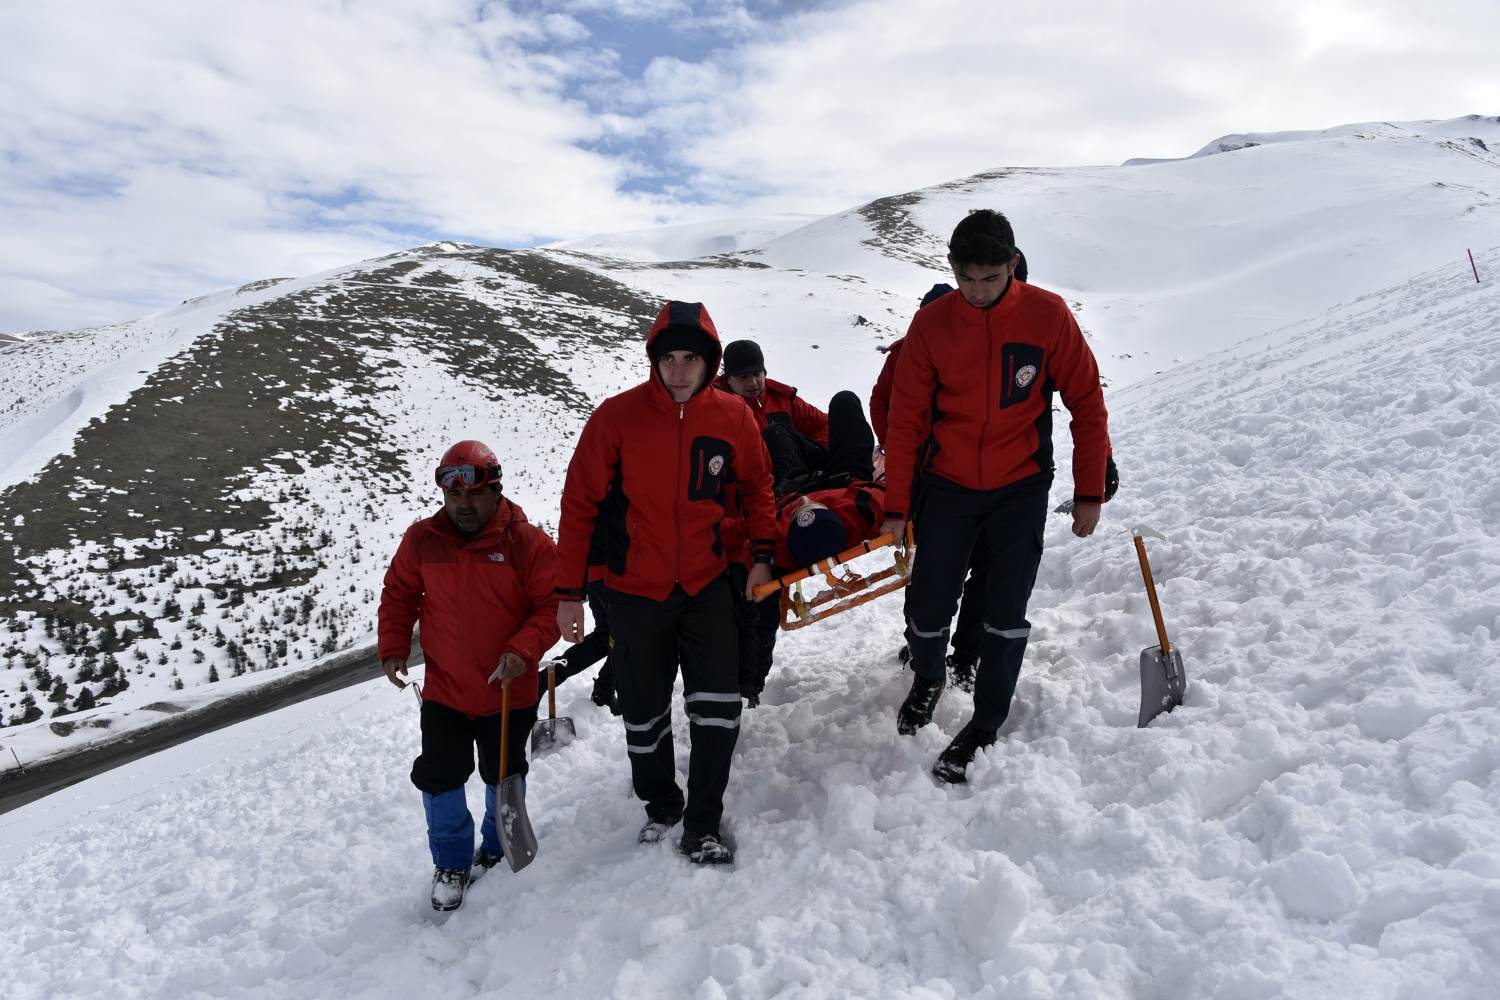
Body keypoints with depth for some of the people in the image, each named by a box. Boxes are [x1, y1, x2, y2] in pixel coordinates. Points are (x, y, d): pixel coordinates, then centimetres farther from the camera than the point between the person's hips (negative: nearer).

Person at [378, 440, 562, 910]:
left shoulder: (527, 542, -14)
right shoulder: (421, 540, -5)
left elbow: (553, 604, -12)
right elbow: (398, 595, 8)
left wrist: (524, 648, -25)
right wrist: (393, 649, -3)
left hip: (508, 692, -2)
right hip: (443, 690, 2)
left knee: (503, 775, 15)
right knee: (439, 776, 6)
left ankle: (498, 849, 42)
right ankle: (452, 861, 31)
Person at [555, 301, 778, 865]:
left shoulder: (733, 418, -5)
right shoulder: (617, 416, -13)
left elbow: (756, 485, 13)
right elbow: (579, 505, -8)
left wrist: (763, 554, 7)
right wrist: (569, 592, -7)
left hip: (707, 586, 1)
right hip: (635, 593, -1)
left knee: (719, 708, -6)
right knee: (644, 716, 11)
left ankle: (702, 825, 13)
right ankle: (660, 806, 37)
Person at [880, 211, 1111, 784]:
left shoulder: (1048, 316, -10)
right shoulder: (931, 324, -7)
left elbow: (1087, 403, -2)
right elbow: (906, 418, -2)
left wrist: (1090, 492, -2)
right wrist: (896, 505, -2)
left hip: (1020, 488, -1)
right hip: (948, 488, 1)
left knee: (1005, 614, -2)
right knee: (928, 609, 2)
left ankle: (984, 727, 17)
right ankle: (927, 680, 35)